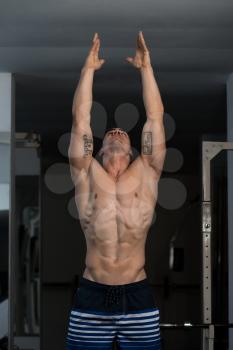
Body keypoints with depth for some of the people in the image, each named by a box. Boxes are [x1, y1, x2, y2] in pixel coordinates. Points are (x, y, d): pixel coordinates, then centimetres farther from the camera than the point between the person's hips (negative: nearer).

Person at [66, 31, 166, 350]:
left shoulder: (146, 173, 10)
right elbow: (80, 119, 7)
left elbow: (155, 117, 9)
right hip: (92, 297, 0)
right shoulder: (87, 175, 10)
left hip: (138, 297, 1)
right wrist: (89, 68, 11)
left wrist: (146, 67, 12)